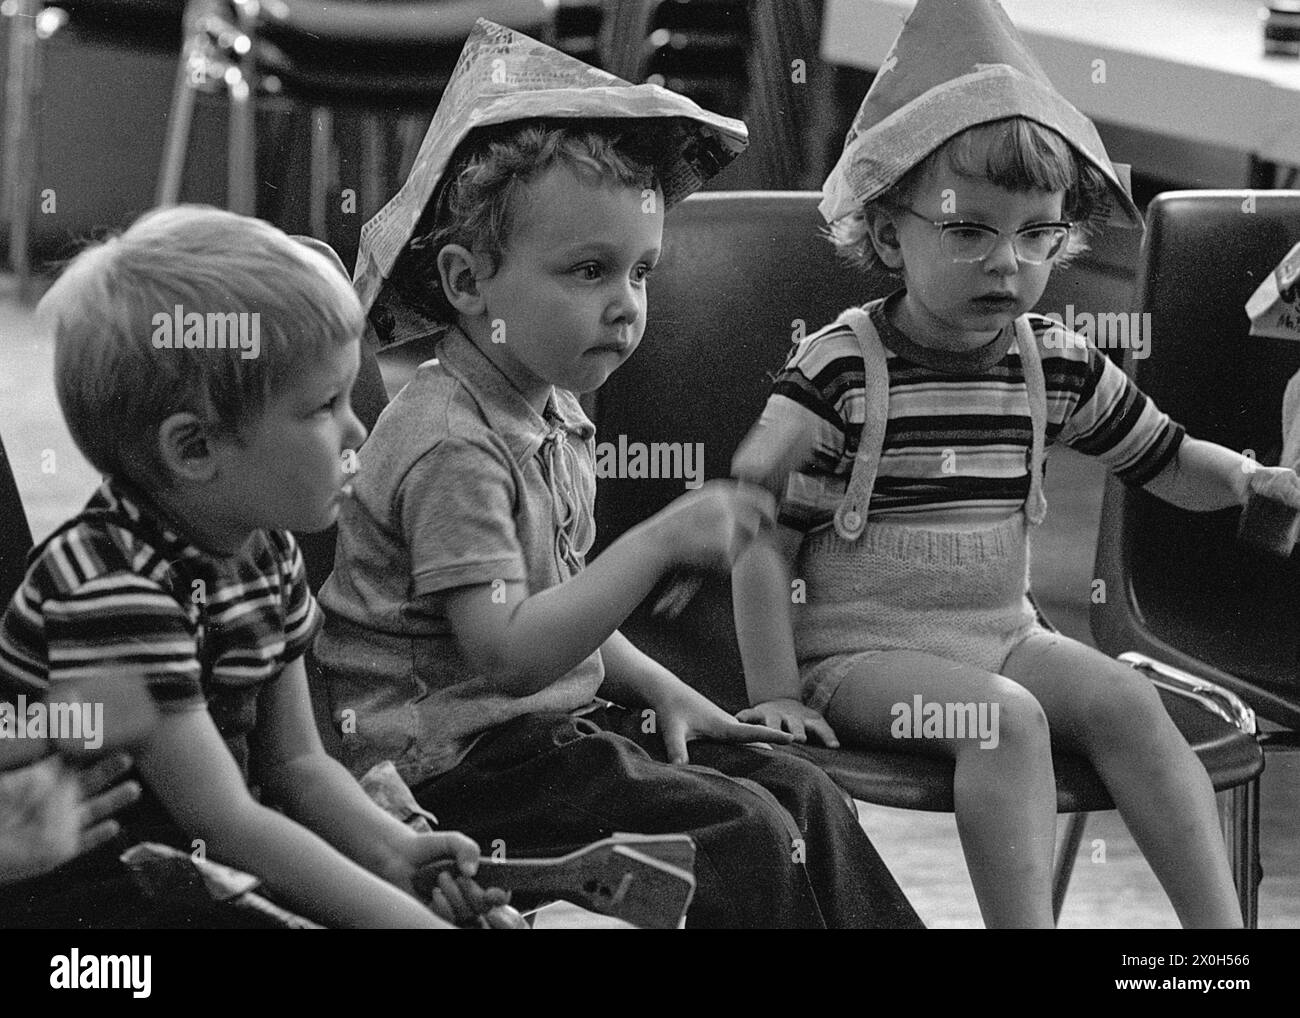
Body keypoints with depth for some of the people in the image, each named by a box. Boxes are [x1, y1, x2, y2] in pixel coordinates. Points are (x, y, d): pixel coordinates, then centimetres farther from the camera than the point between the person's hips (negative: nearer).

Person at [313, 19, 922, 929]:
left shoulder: (555, 413, 9)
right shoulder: (451, 445, -21)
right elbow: (505, 652, -29)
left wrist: (658, 689, 8)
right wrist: (662, 543, -31)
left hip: (555, 717, 9)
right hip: (453, 751, -9)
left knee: (796, 791, 3)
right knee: (743, 834, -18)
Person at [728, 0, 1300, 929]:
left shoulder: (1057, 365, 3)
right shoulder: (836, 373, -13)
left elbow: (1166, 460, 17)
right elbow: (762, 540, -10)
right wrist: (774, 692, -13)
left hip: (1003, 634, 5)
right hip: (862, 652, -5)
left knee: (1125, 701, -16)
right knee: (1007, 720, -29)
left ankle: (1220, 925, -16)